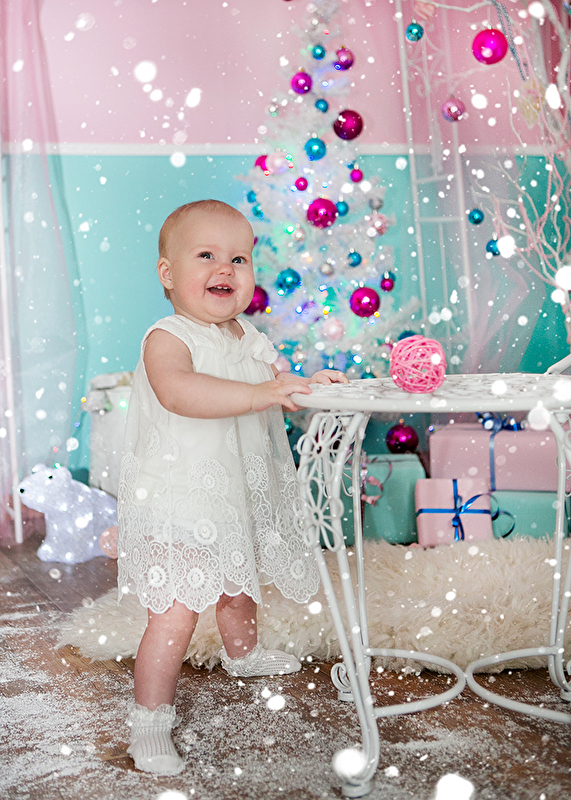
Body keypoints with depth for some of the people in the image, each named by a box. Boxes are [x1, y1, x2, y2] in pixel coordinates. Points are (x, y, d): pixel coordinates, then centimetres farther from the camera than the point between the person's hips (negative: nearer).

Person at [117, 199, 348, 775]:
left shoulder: (249, 341, 7)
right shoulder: (167, 339, -19)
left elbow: (275, 383, 21)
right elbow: (178, 391, -39)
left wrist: (310, 385, -1)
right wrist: (261, 393, -45)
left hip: (239, 500, 8)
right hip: (176, 505, -8)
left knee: (240, 587, 27)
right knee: (175, 614, -11)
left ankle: (242, 654, 57)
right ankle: (149, 722, 6)